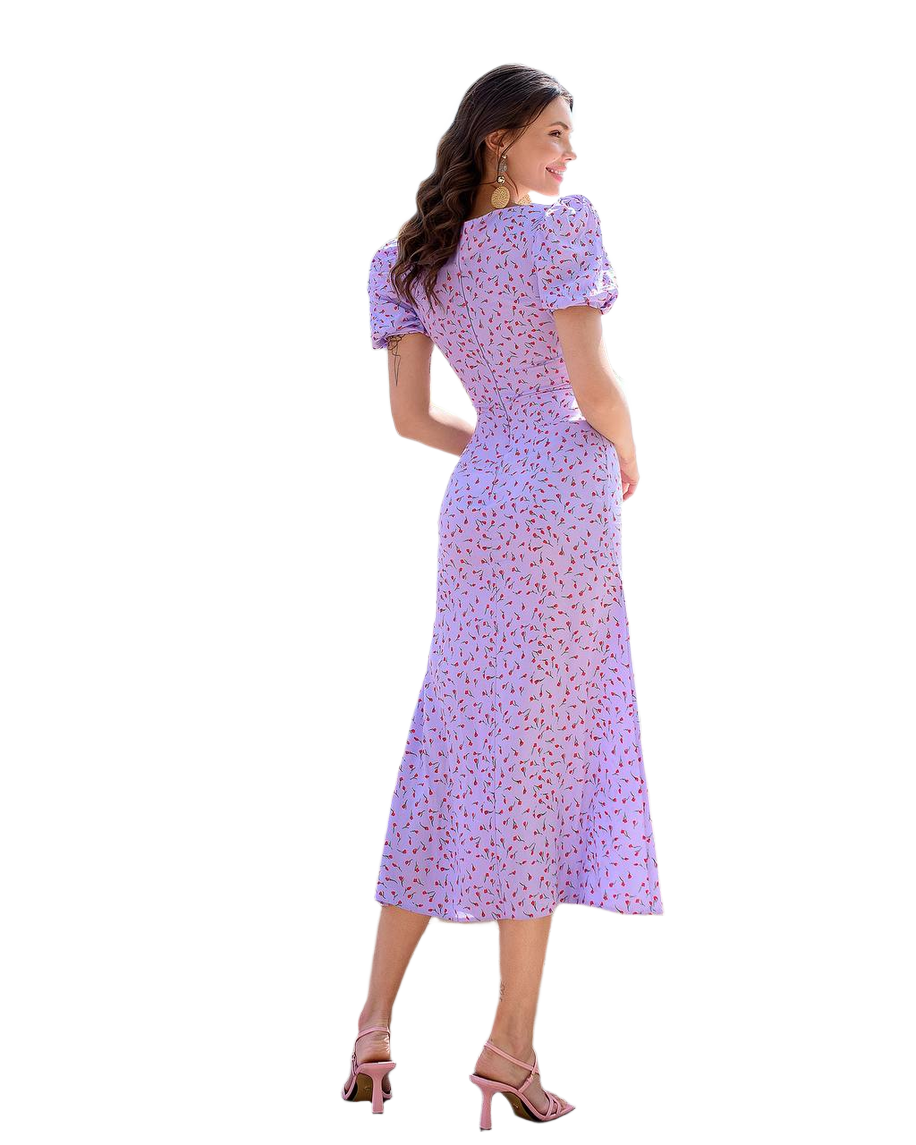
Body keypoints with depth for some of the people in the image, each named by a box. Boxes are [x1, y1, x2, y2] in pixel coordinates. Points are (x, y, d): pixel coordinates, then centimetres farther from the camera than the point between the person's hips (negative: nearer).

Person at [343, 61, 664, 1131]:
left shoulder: (411, 261, 12)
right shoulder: (561, 226, -7)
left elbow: (408, 414, 9)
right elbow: (593, 385, -13)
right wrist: (628, 454, 7)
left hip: (475, 507, 6)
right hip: (562, 502, -6)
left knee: (447, 765, 10)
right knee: (540, 763, -2)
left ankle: (373, 1023, 10)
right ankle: (509, 1045, 2)